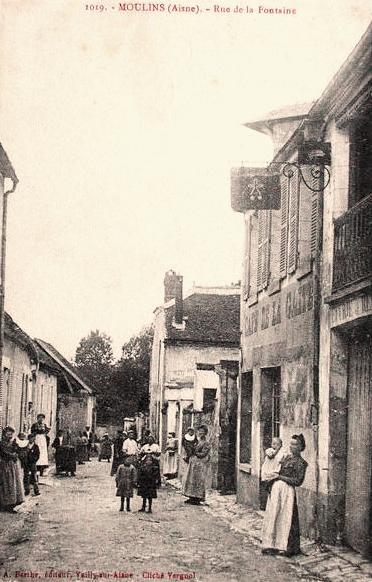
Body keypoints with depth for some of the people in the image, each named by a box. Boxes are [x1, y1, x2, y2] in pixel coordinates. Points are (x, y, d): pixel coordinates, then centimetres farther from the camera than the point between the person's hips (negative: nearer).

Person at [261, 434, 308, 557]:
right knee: (273, 516, 7)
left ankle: (286, 547, 6)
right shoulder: (286, 457, 17)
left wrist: (280, 477, -11)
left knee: (286, 518, -3)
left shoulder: (300, 463, -4)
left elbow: (298, 481, -11)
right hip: (276, 488, 7)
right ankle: (271, 545, 15)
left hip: (287, 490, -7)